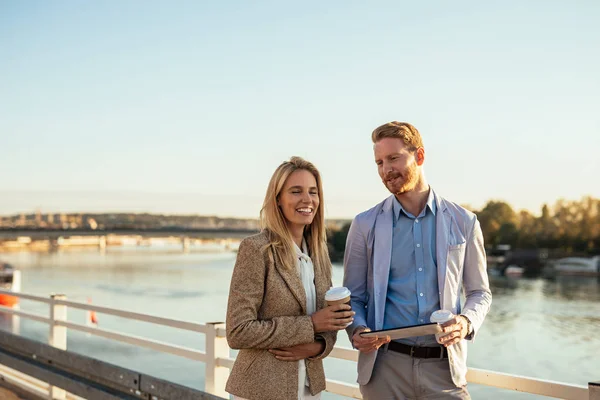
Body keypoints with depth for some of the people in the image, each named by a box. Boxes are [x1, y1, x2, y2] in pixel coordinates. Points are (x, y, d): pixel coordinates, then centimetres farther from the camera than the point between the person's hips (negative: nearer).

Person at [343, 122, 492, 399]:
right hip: (385, 366, 0)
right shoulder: (365, 225, 1)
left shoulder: (464, 222, 4)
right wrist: (357, 329, -14)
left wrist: (467, 321, -10)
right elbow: (354, 297, 6)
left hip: (444, 366, 1)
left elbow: (479, 292, 10)